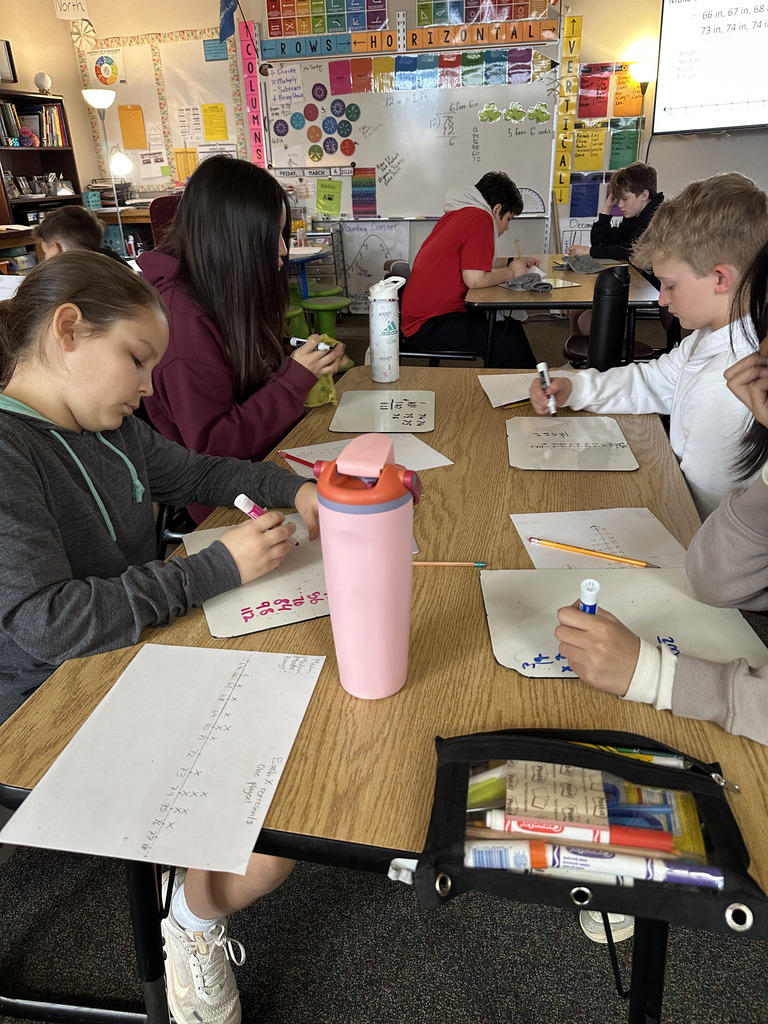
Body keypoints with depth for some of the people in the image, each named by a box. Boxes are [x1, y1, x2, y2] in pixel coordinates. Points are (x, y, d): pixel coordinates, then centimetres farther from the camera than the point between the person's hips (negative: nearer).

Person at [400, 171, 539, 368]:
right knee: (510, 340, -18)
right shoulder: (480, 218, -13)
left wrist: (512, 262, 23)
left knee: (510, 326, 7)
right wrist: (511, 272, -4)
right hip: (428, 325, -10)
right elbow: (475, 279, -21)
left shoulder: (456, 215, 17)